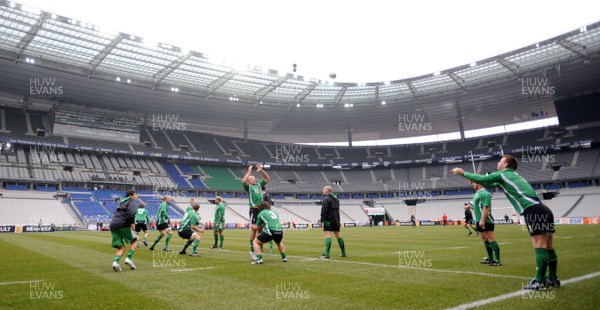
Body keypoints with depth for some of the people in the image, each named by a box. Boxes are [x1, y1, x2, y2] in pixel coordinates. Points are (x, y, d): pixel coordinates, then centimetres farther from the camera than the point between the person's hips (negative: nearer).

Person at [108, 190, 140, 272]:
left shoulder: (122, 202, 29)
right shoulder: (133, 202, 2)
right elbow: (131, 212, -19)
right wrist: (132, 223, -8)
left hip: (113, 226, 7)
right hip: (123, 225, -7)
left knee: (121, 247, 9)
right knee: (134, 241, 13)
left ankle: (115, 261, -15)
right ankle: (129, 258, -2)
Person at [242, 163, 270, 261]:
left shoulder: (259, 185, 20)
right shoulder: (248, 187, 4)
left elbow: (267, 178, 24)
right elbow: (244, 181, -17)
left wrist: (261, 170, 13)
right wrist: (249, 172, -8)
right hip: (254, 210, -6)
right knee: (254, 229, -6)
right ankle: (252, 250, 0)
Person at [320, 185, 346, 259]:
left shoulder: (326, 199, -12)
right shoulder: (336, 198, 16)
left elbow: (324, 210, -19)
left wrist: (322, 219, -15)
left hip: (329, 220, -9)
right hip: (336, 220, 9)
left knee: (328, 235, -12)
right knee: (338, 235, 17)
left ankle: (327, 254, -19)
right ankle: (343, 253, 24)